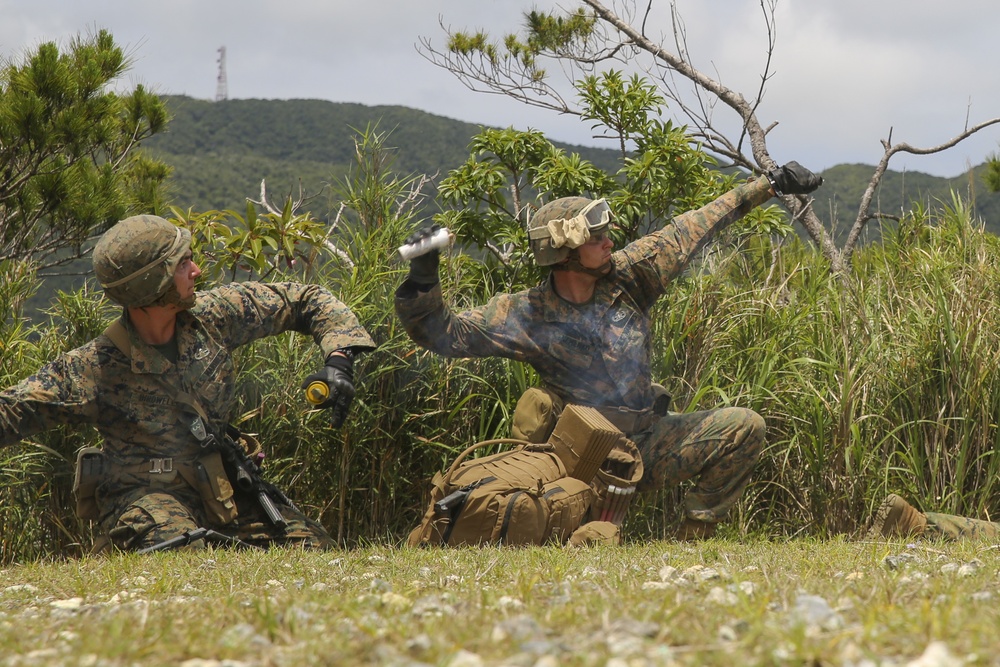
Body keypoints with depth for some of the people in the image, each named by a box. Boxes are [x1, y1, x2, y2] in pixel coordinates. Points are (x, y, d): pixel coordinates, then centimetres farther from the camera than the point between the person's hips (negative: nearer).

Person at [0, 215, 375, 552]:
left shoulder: (212, 316, -4)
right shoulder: (94, 369, -16)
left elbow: (306, 301, 5)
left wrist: (338, 360, -9)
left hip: (223, 483, 6)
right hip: (144, 494, -5)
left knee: (312, 551, -5)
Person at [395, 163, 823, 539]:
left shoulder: (627, 277, -2)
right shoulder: (525, 317, -10)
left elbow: (691, 231, 4)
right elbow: (442, 334, -10)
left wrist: (769, 186, 7)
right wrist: (422, 281, -28)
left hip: (651, 442, 4)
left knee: (744, 428, -9)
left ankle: (693, 536, 3)